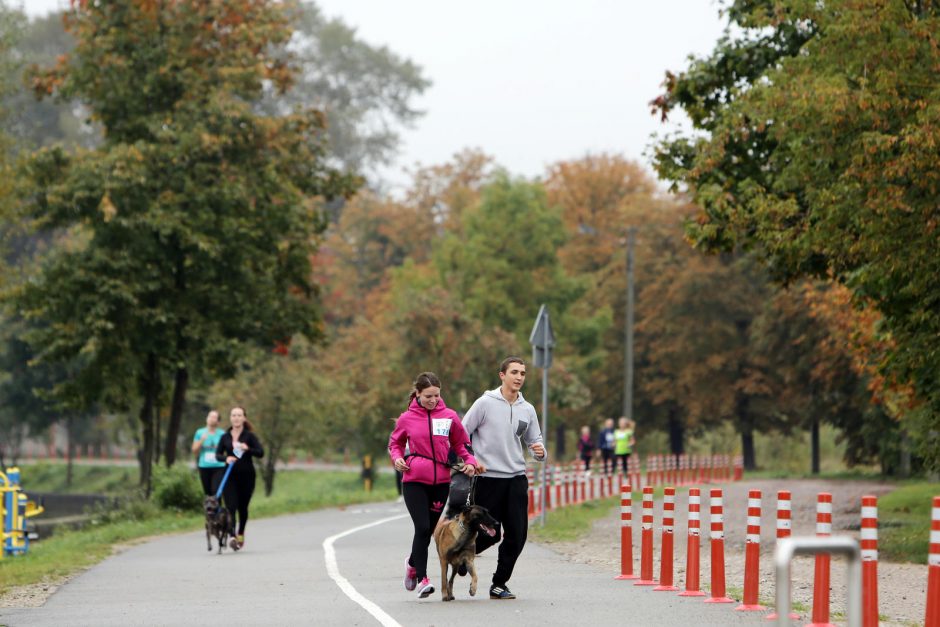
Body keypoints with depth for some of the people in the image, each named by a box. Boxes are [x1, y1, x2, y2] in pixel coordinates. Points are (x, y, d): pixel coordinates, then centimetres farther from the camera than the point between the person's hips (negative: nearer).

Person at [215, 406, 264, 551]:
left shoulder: (249, 436, 0)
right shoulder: (225, 437, 7)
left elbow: (261, 453, -8)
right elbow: (217, 454, 7)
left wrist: (247, 449, -25)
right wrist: (226, 458, -15)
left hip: (246, 475, -1)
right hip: (230, 476, 1)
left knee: (243, 507, 9)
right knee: (231, 506, -13)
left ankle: (241, 533, 31)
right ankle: (233, 536, -22)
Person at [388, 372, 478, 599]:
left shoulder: (449, 416, 3)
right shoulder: (407, 418, 1)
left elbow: (461, 443, 14)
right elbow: (395, 443, 16)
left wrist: (469, 461, -3)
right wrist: (397, 458, -5)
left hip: (441, 481, 2)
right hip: (414, 481, -2)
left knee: (430, 529, 8)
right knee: (422, 527, -14)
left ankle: (413, 562, 37)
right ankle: (422, 577, -7)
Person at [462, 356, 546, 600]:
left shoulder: (527, 410, 9)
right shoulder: (485, 403, -5)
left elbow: (535, 441, 16)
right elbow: (460, 435, -1)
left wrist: (540, 452, -7)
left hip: (517, 479, 4)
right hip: (487, 478, -4)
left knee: (517, 535, -2)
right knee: (489, 535, -3)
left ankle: (499, 584, 11)